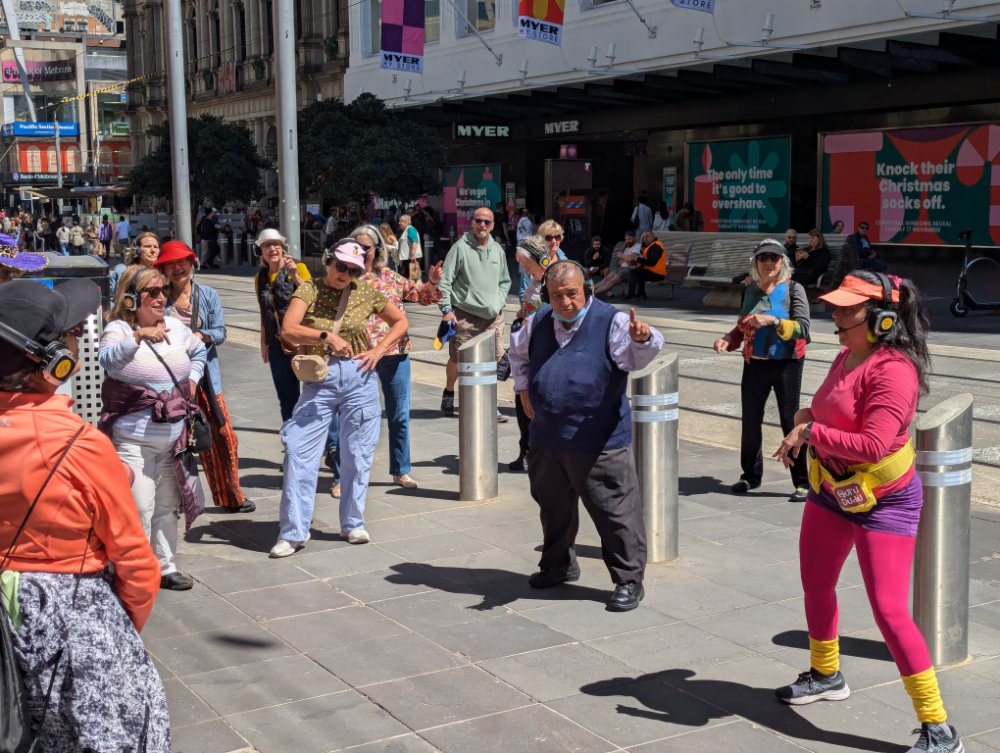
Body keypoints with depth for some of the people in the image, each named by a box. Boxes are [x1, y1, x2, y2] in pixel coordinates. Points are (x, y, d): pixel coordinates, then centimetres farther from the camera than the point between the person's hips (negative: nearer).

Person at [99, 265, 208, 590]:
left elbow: (198, 351, 27)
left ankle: (164, 566, 29)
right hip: (133, 439, -6)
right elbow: (107, 359, -34)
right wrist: (139, 336, -46)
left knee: (167, 507, 16)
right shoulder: (118, 329, -11)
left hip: (173, 438, 6)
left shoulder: (176, 327, 6)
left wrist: (193, 379, 13)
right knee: (140, 509, -9)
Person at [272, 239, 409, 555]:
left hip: (359, 378, 2)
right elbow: (289, 329, -16)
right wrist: (326, 335, -29)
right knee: (299, 452, -7)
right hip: (319, 379, -1)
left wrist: (379, 349, 1)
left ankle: (353, 524, 22)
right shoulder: (309, 290, -2)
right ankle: (292, 532, 1)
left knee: (357, 453, 7)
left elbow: (400, 322, 16)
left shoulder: (366, 292, 4)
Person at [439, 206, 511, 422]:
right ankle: (448, 394, 32)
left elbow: (505, 281, 23)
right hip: (465, 313, -4)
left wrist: (499, 301, 8)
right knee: (457, 359, 4)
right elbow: (445, 280, -7)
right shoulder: (460, 247, -5)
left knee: (493, 359, -3)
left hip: (493, 315, 4)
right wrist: (447, 309, -14)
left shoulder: (497, 250, 11)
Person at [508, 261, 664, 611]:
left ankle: (629, 580, 11)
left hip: (599, 444, -6)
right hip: (546, 438, 6)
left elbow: (638, 356, -28)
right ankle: (558, 566, 42)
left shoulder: (611, 322, -10)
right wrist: (523, 388, 21)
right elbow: (518, 350, 30)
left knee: (614, 511, -2)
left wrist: (642, 338, -50)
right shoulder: (539, 322, 8)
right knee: (552, 505, 22)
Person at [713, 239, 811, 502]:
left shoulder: (793, 289, -7)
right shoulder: (752, 291, 7)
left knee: (790, 422, -4)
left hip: (786, 364, -5)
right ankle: (751, 475, 27)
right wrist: (728, 340, -2)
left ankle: (802, 483, 4)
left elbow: (802, 328, -17)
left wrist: (772, 320, -28)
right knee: (750, 421, 11)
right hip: (754, 364, 5)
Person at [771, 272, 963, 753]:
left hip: (884, 502, -9)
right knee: (816, 587, 21)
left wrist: (811, 431, -23)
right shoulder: (845, 359, 4)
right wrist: (808, 417, 0)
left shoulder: (892, 370, -25)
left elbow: (873, 445, -33)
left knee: (889, 610, -12)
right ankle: (826, 676, 47)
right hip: (831, 492, 9)